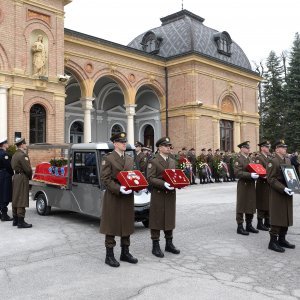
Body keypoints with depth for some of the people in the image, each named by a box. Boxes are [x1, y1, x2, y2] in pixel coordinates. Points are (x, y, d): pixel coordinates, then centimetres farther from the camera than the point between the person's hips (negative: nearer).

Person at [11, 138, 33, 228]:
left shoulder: (15, 155, 15)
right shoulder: (22, 155, -16)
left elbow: (13, 167, 15)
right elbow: (27, 169, -20)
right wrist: (30, 176, 0)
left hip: (15, 177, 10)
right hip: (22, 178, -10)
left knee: (15, 200, 14)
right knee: (22, 200, -7)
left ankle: (15, 220, 22)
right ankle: (21, 222, -6)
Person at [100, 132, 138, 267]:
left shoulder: (130, 159, 13)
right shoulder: (108, 159, -6)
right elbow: (105, 178, -12)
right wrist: (118, 189, -23)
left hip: (128, 197, 6)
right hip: (113, 197, -6)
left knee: (127, 225, 12)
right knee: (111, 226, 2)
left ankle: (125, 253, 26)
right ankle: (109, 255, 12)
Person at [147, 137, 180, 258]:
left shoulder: (172, 162, 16)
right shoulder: (153, 162, -6)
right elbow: (150, 178, -13)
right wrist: (163, 184, -24)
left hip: (170, 194, 6)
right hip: (158, 194, -6)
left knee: (170, 219, 12)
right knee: (157, 220, 1)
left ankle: (169, 244, 24)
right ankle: (155, 246, 10)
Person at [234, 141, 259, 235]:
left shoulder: (249, 159, 16)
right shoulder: (239, 159, -10)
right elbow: (237, 173, -19)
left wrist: (256, 174, 0)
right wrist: (250, 175, -27)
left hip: (251, 185, 8)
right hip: (243, 185, -8)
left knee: (251, 205, 12)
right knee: (241, 206, -1)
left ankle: (249, 225, 24)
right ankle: (240, 227, 7)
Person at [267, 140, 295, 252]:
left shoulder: (288, 160, 13)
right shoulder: (273, 161, -12)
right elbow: (271, 179, -17)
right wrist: (283, 189, -24)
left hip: (287, 194, 8)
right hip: (277, 194, -8)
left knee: (286, 217, 13)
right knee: (277, 218, -4)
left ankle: (282, 239, 25)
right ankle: (273, 242, 6)